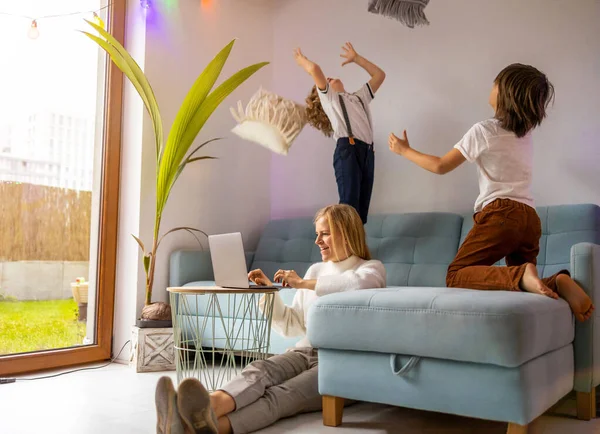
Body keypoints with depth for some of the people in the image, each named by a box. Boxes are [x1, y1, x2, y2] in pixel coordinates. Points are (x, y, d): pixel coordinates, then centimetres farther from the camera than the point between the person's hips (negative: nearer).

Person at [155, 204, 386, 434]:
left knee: (282, 395, -34)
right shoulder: (315, 270, 23)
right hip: (307, 351, 5)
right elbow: (291, 326, 23)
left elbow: (358, 285, -23)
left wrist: (303, 283, -15)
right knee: (259, 369, -30)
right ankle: (207, 409, -61)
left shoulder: (372, 269, 6)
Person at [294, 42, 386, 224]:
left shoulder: (360, 96, 33)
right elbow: (315, 69, 0)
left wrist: (356, 58, 38)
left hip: (368, 152, 6)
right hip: (347, 151, -6)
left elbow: (379, 74, 37)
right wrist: (302, 60, 20)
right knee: (349, 205, -15)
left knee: (362, 207, 0)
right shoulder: (328, 97, 15)